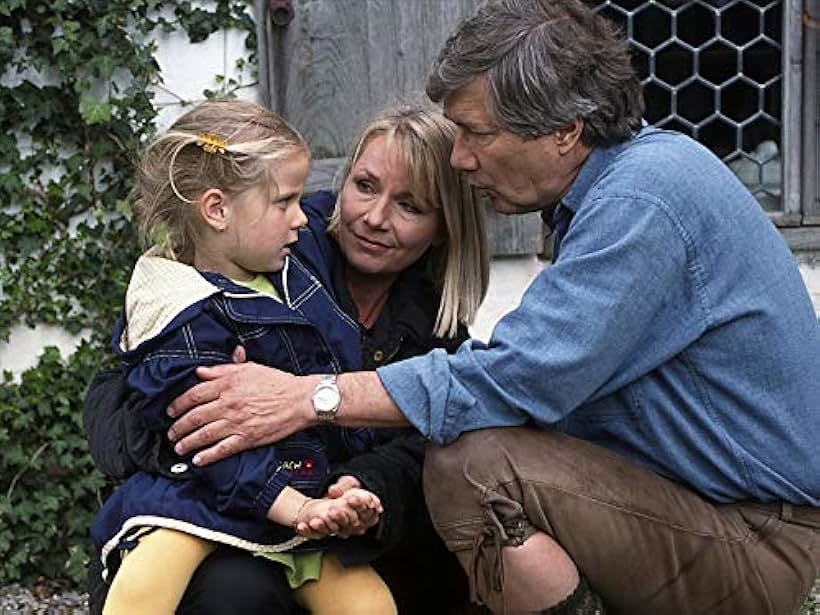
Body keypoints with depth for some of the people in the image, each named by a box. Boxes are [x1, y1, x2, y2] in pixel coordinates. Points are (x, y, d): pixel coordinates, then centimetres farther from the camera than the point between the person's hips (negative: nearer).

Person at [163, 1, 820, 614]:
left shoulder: (642, 201, -22)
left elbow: (520, 377, -27)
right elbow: (554, 372, 12)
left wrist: (310, 397, -22)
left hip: (761, 545, -10)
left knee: (472, 465, -26)